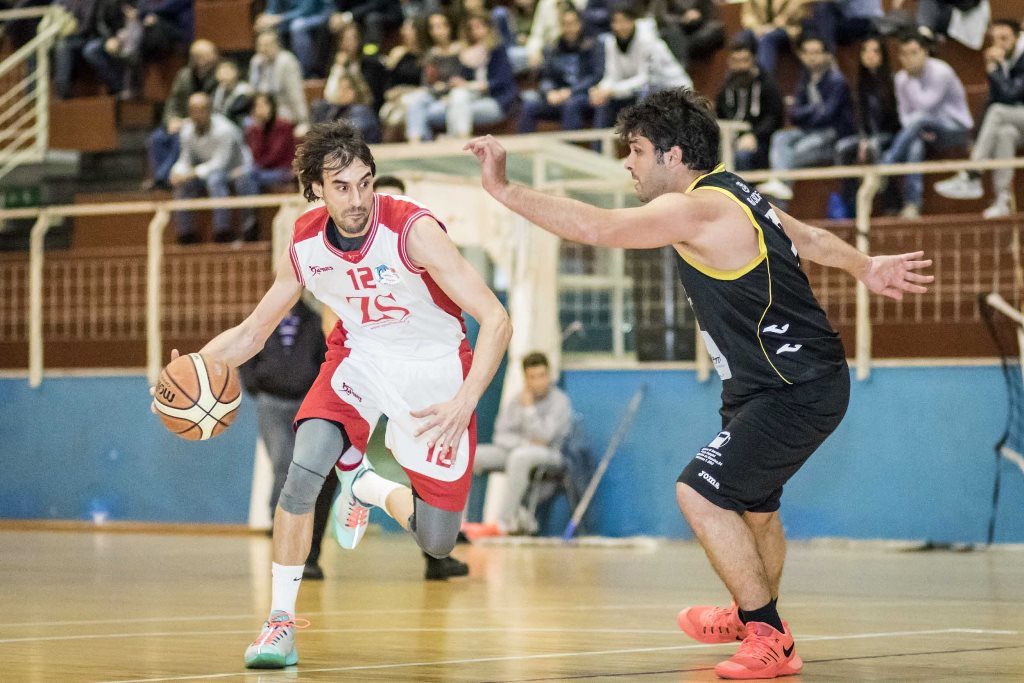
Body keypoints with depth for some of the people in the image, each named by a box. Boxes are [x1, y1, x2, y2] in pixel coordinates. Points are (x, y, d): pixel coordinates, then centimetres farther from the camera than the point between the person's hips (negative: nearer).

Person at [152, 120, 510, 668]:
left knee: (436, 542, -3)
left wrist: (464, 403, -43)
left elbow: (496, 321, -30)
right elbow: (253, 331, 2)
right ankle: (280, 621, -13)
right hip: (359, 356, 3)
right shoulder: (304, 244, -13)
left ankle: (369, 488, 29)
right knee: (305, 467, -26)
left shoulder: (413, 231, -28)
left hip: (435, 372, -2)